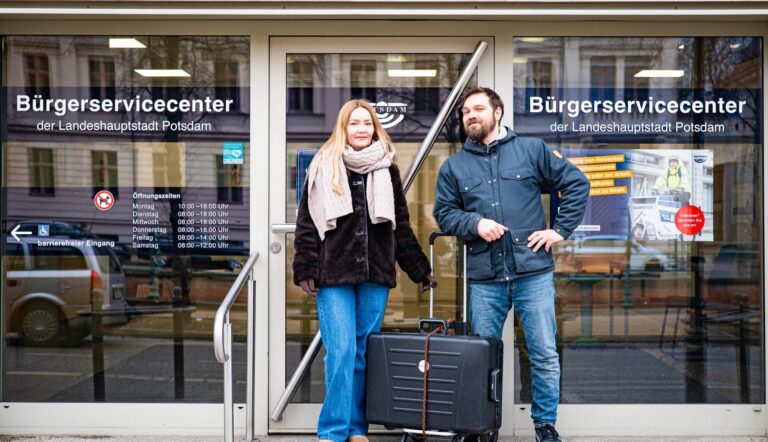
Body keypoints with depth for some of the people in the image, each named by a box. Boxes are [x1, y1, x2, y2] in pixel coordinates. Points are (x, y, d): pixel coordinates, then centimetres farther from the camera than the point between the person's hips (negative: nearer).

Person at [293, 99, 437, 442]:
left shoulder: (387, 171, 12)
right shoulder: (324, 168, 5)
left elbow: (402, 226, 16)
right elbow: (306, 223, 2)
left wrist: (420, 270, 14)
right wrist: (306, 271, -6)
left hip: (375, 274, 3)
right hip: (333, 275, -3)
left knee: (366, 352, 6)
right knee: (341, 351, -9)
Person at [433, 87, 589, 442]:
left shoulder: (532, 150, 6)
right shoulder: (454, 166, 11)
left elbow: (577, 183, 8)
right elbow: (444, 213, 9)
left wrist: (561, 229, 1)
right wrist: (475, 223, -10)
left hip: (533, 272, -2)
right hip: (484, 278, 2)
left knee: (545, 355, 2)